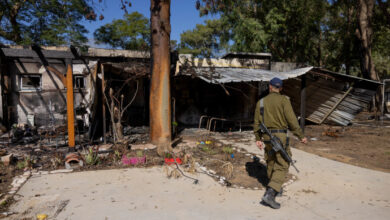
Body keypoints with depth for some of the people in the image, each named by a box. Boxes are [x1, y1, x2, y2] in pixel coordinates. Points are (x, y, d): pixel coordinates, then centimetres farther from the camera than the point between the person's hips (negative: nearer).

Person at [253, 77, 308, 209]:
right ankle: (269, 194, -16)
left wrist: (258, 139, 13)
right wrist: (301, 136, -5)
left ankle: (275, 188, 38)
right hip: (280, 136, -5)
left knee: (271, 163, 21)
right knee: (282, 166, -2)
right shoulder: (284, 100, -7)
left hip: (266, 137, 5)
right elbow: (291, 120, -13)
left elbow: (257, 122, 6)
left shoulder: (261, 102, 5)